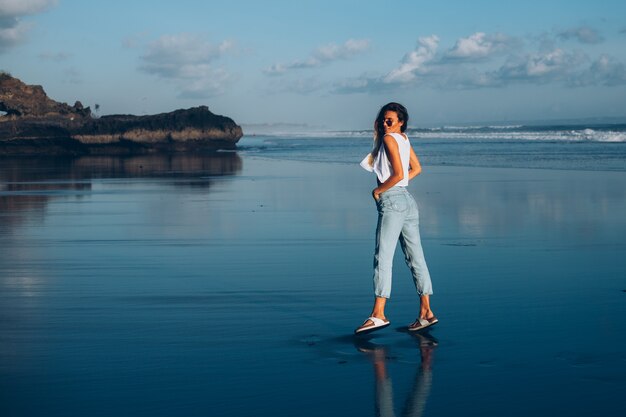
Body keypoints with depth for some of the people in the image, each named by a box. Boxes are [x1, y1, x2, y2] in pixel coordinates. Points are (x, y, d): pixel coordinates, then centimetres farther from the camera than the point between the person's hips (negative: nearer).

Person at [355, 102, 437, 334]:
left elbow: (399, 174, -17)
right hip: (408, 200, 9)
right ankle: (426, 312, 6)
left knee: (382, 257, -11)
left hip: (391, 200, -9)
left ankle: (378, 314, -15)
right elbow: (416, 169, 26)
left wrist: (378, 191, -7)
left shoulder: (389, 139, -9)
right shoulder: (404, 139, 16)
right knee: (415, 257, 6)